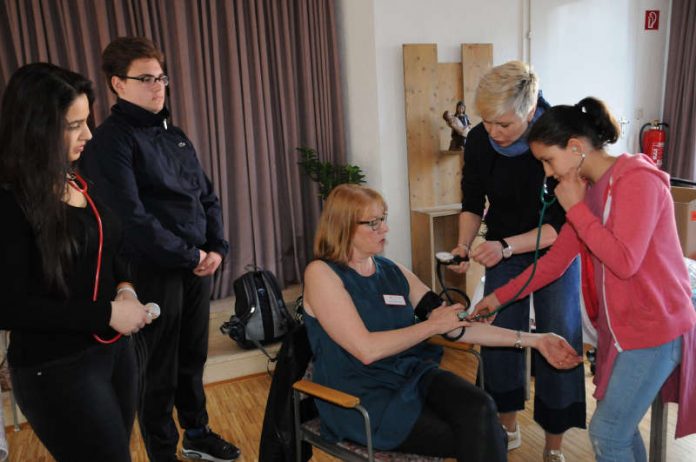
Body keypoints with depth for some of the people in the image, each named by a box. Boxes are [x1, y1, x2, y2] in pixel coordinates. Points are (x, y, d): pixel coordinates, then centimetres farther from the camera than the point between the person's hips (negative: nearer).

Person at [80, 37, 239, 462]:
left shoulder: (175, 135, 13)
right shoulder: (111, 141, -11)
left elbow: (207, 196, 15)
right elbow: (130, 217, -19)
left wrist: (217, 249, 2)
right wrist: (188, 256, -13)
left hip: (198, 264, 7)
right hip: (155, 271, -7)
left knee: (193, 358, 19)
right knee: (159, 371, 7)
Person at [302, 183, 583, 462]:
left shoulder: (393, 272, 10)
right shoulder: (322, 273, -8)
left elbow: (456, 325, 8)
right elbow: (366, 350, -18)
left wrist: (532, 340, 4)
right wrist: (432, 326, -9)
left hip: (413, 374, 5)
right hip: (362, 397, -5)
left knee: (480, 410, -23)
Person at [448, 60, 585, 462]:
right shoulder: (479, 141, -15)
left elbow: (562, 225, -24)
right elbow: (473, 203, -3)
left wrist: (506, 246, -35)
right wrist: (465, 245, -20)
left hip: (554, 249, -3)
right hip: (503, 249, 3)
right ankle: (508, 426, 28)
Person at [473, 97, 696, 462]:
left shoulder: (638, 180, -18)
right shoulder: (588, 188, 6)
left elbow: (624, 261, -27)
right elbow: (555, 260, 9)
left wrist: (575, 208, -18)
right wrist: (499, 297, 8)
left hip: (655, 329, -7)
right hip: (619, 326, 8)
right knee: (620, 425, 15)